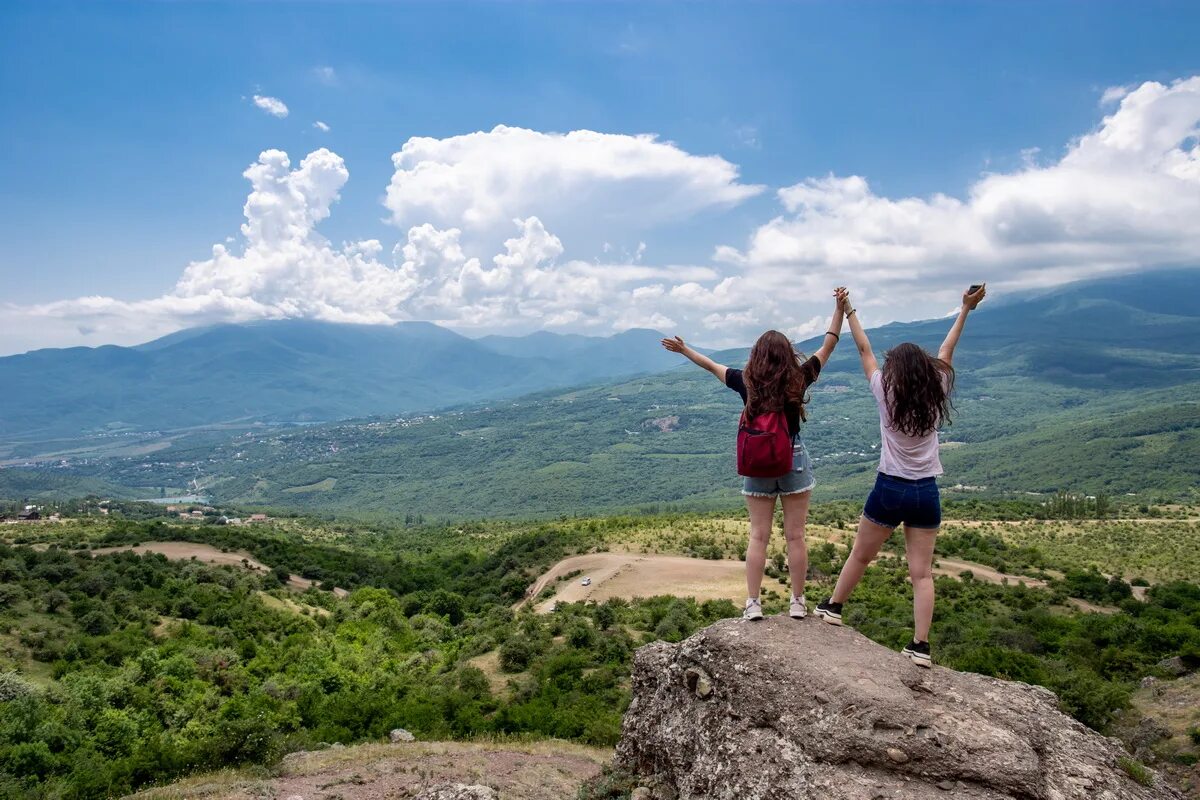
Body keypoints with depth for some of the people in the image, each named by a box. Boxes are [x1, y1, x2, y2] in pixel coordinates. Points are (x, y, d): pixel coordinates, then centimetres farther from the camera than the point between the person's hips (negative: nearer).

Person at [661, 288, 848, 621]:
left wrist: (683, 349, 21)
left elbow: (712, 366, 8)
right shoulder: (798, 380, -9)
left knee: (758, 536, 7)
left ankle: (753, 604, 7)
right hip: (794, 462, -1)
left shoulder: (747, 382, -7)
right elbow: (827, 346, 1)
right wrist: (840, 308, 5)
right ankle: (797, 602, 13)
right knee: (795, 536, 6)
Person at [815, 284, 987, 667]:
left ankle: (832, 607, 31)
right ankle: (920, 645, 3)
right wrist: (966, 309, 24)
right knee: (922, 572, 4)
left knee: (860, 555, 16)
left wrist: (849, 312, 13)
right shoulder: (936, 395, 0)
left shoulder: (886, 394, -6)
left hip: (889, 490, -2)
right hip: (926, 492, 2)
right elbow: (946, 353, 14)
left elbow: (865, 351, 4)